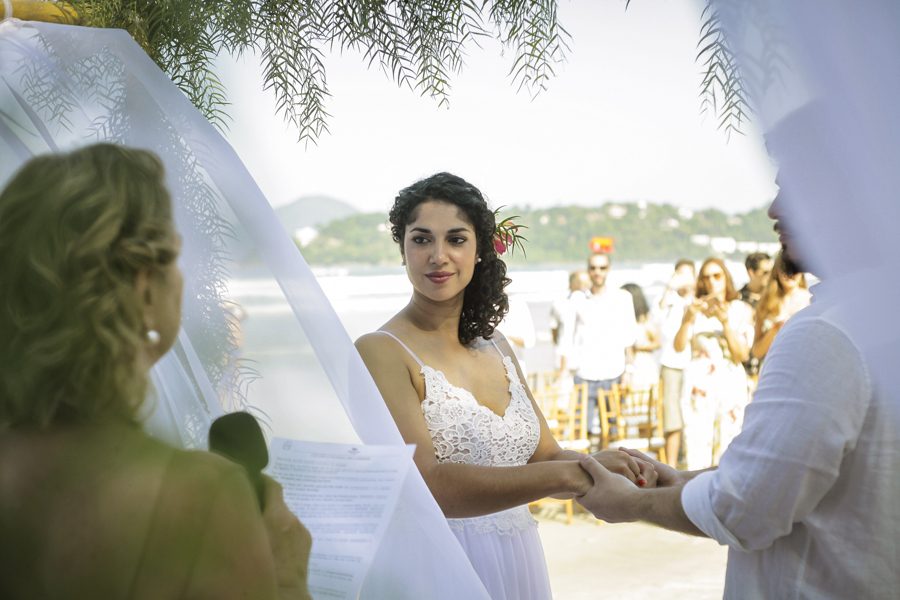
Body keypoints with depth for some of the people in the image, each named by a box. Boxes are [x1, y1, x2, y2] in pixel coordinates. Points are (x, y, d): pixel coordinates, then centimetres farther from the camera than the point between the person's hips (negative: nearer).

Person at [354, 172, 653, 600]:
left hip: (519, 564, 6)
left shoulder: (495, 346, 7)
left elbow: (545, 456, 6)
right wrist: (569, 473, -31)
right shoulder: (380, 352, -15)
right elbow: (425, 485, -26)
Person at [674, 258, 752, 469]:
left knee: (727, 446, -3)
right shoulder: (694, 308, 10)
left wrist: (725, 322, -12)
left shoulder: (742, 310, 9)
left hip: (731, 384, 0)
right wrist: (689, 318, -16)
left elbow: (742, 354, -2)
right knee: (696, 444, -9)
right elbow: (679, 346, -3)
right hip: (699, 383, 0)